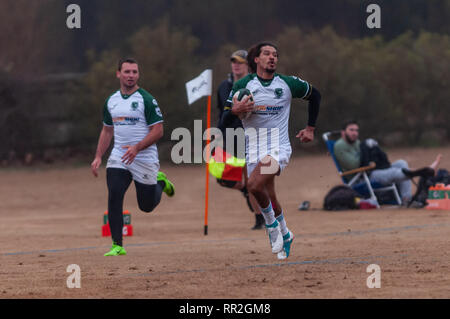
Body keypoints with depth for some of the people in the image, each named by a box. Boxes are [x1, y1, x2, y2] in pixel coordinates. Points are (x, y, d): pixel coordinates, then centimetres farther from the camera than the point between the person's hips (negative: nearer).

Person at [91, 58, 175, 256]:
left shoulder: (146, 100, -9)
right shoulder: (111, 101, 9)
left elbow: (158, 131, -12)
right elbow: (107, 131, 20)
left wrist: (137, 148, -24)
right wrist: (98, 157, 9)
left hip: (145, 159, -4)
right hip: (118, 158, 4)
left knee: (147, 206, 7)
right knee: (114, 197, -16)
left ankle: (160, 182, 40)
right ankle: (117, 246, -13)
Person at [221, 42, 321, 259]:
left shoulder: (288, 84, 1)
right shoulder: (243, 85, 0)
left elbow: (315, 95, 20)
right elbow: (225, 120, -1)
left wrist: (311, 128, 19)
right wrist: (235, 110, -24)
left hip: (279, 147, -3)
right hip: (254, 150, 3)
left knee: (255, 184, -27)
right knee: (269, 199, 11)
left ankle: (272, 225, -6)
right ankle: (284, 235, 35)